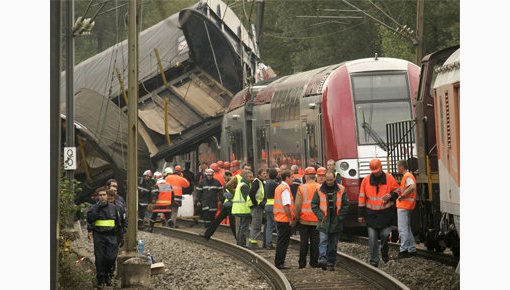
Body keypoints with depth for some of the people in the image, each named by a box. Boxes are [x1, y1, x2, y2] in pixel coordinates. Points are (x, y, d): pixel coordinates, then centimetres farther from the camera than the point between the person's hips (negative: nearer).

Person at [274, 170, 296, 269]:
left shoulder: (279, 188, 15)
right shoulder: (285, 189, -15)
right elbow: (286, 206, -20)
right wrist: (291, 219, -16)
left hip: (279, 218, 10)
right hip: (285, 219, -10)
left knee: (281, 241, 15)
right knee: (283, 242, -4)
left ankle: (279, 262, 19)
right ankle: (279, 263, -2)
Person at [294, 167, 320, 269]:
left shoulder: (302, 188, -8)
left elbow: (297, 205, -8)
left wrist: (297, 217, 4)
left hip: (304, 219, -1)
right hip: (317, 220, 1)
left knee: (304, 242, 6)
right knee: (315, 241, 7)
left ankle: (302, 262, 8)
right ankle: (314, 262, 8)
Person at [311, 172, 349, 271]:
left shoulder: (341, 190, 1)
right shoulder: (320, 190, 1)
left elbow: (346, 205, 4)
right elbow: (314, 205, 5)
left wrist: (340, 217, -5)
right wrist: (320, 216, -6)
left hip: (336, 223, 1)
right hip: (323, 222, -1)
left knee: (333, 244, 7)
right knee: (323, 241, -16)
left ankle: (331, 263, 13)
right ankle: (322, 259, -27)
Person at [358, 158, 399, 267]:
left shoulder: (389, 178, 0)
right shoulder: (366, 180, 3)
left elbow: (397, 191, 8)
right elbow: (362, 198, 7)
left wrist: (390, 195, -15)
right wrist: (361, 214, 6)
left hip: (386, 213, -1)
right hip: (371, 214, 1)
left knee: (385, 235, 0)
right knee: (372, 239, -2)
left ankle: (384, 253, 28)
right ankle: (374, 260, 3)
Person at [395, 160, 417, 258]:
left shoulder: (407, 176, -14)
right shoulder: (408, 176, 19)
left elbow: (412, 187, -30)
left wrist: (402, 196, -23)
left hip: (404, 206, -11)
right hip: (407, 206, 11)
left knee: (403, 229, -10)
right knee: (407, 228, 15)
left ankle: (403, 250, -11)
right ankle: (412, 249, 18)